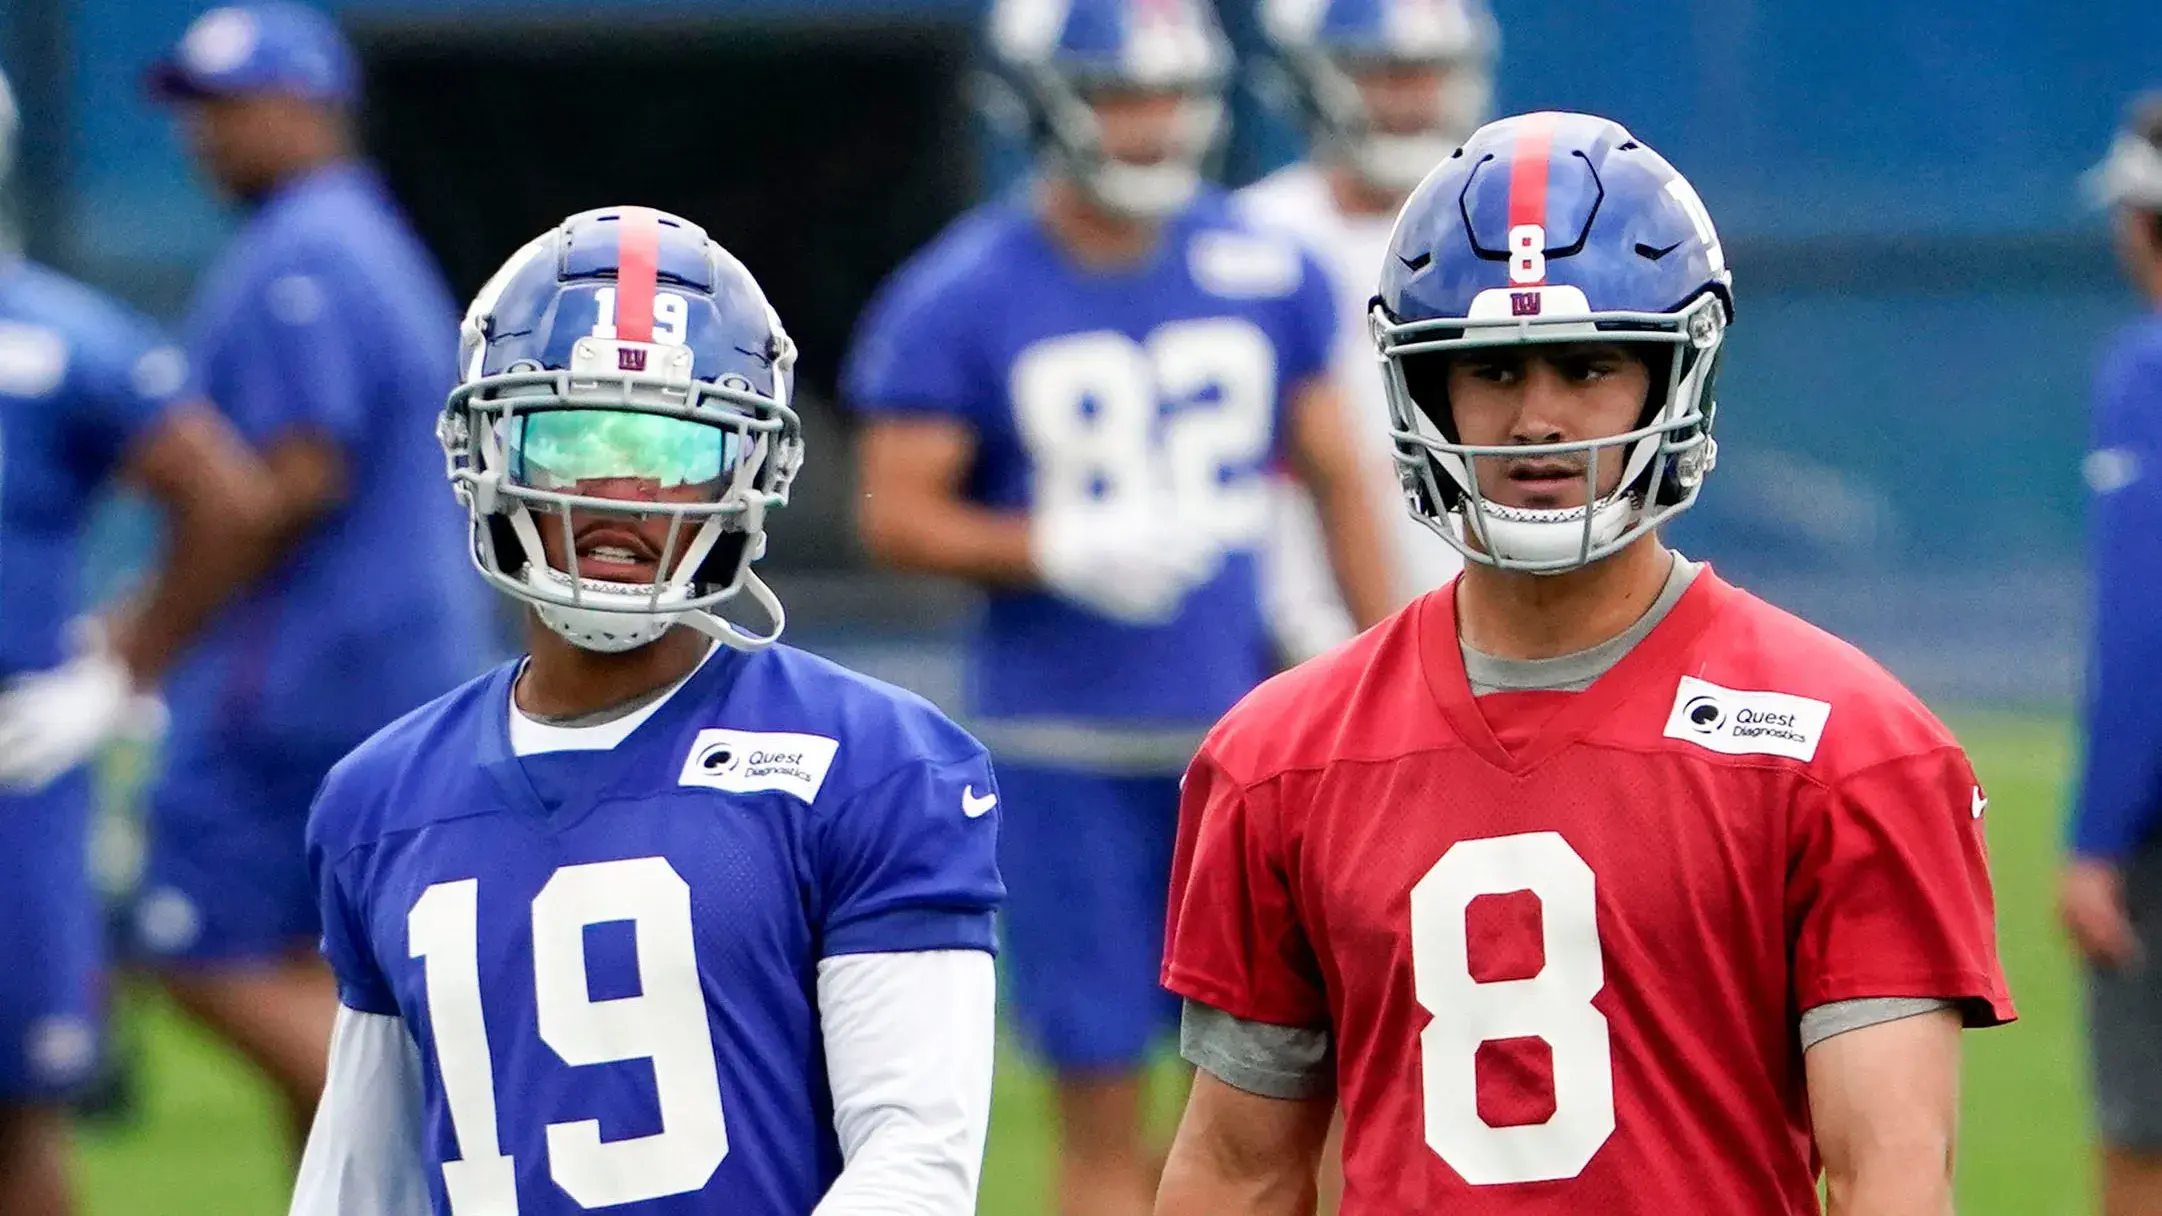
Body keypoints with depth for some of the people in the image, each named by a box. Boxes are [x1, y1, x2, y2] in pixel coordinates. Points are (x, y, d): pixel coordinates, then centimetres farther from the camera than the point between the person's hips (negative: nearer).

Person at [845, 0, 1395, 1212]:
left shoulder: (1264, 273, 5)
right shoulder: (960, 296, -5)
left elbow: (1337, 477, 13)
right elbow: (897, 512, -5)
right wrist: (1060, 549, -21)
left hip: (1242, 718, 3)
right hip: (1068, 744, -3)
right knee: (1103, 1112, 1)